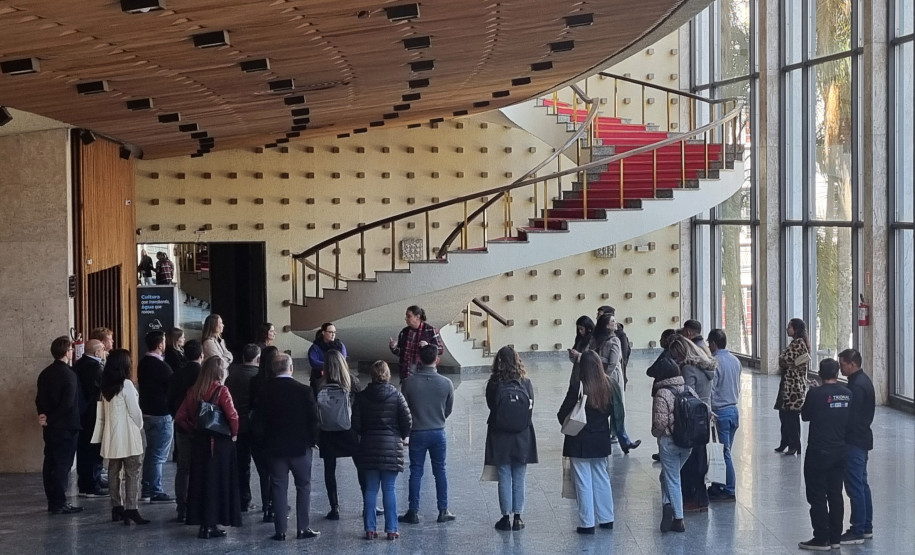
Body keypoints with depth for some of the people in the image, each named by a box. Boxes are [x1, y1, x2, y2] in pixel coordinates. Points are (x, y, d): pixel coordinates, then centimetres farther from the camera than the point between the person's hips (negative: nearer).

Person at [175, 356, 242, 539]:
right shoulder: (221, 390, -13)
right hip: (220, 442, -5)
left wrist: (193, 431, 12)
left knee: (200, 481, 12)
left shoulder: (193, 391, 3)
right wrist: (234, 433, -6)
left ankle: (201, 522, 18)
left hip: (199, 442, 5)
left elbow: (180, 417, 4)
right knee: (218, 481, 4)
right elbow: (232, 416, -22)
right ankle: (211, 525, 7)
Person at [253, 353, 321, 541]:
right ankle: (302, 528, 8)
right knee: (303, 487, 9)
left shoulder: (264, 391, -4)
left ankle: (280, 530, 6)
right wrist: (312, 441, 6)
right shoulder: (303, 390, -11)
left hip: (275, 447, 2)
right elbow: (313, 419, -7)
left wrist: (266, 443, 13)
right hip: (300, 447, -2)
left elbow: (259, 419, 1)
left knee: (278, 489, 7)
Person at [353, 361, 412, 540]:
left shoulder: (361, 397, -2)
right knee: (389, 489, 3)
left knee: (370, 488, 7)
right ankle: (391, 529, 3)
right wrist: (401, 436, 13)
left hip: (368, 446, 1)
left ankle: (370, 528, 7)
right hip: (391, 446, -1)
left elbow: (356, 424, -2)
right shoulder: (396, 395, -6)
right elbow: (407, 421, -6)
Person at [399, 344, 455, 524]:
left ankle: (413, 512, 9)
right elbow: (449, 409, 4)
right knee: (440, 471, 11)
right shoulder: (446, 383, -8)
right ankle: (443, 511, 13)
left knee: (416, 472, 7)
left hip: (417, 433, -1)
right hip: (438, 432, 1)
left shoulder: (409, 383, -11)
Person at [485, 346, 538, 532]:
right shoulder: (525, 383, -7)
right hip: (523, 438, 1)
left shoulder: (493, 384, -12)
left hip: (500, 439, -1)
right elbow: (531, 407, -1)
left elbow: (491, 406, -2)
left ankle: (505, 517, 10)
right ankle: (517, 517, 14)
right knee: (519, 479, 10)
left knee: (504, 478, 7)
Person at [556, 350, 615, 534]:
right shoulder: (607, 386, -5)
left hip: (580, 442, -5)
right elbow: (611, 410, 6)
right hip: (601, 439, 5)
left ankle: (587, 523, 7)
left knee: (583, 482, 3)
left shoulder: (578, 387, -21)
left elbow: (563, 414, -15)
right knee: (602, 478, 18)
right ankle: (606, 519, 25)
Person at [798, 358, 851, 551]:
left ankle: (821, 539, 3)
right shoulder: (847, 394, -2)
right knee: (835, 495, 13)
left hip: (818, 452, -5)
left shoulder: (816, 394, -16)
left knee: (817, 496, 2)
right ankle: (835, 537, 17)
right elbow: (850, 420, 7)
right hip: (840, 452, 5)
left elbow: (805, 416, -3)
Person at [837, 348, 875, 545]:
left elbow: (850, 417, -22)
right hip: (862, 439, 11)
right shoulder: (863, 380, 12)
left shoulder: (857, 386, -20)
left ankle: (858, 532, -1)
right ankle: (866, 527, 24)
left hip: (854, 442, -11)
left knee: (855, 486, -5)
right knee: (862, 484, 16)